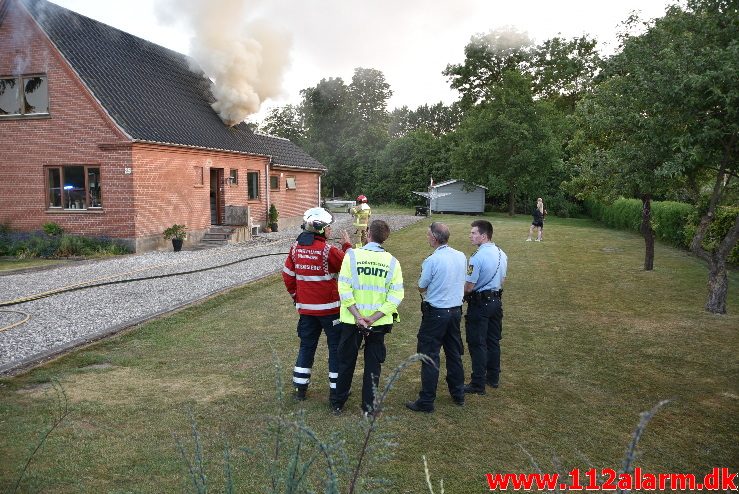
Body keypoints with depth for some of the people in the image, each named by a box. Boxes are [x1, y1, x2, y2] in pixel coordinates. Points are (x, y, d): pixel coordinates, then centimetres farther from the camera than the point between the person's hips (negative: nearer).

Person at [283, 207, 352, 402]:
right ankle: (337, 389, 15)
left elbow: (288, 276, 8)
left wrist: (296, 296, 20)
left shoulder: (296, 248, 0)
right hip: (329, 309, -5)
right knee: (336, 347, 8)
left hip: (305, 308, 5)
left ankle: (300, 389, 22)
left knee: (307, 345, 17)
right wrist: (347, 245, 4)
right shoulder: (329, 250, -18)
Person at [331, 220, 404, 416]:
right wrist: (374, 318, -14)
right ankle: (369, 406, 22)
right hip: (379, 323, 1)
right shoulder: (392, 262, -4)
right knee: (373, 363, 15)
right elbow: (396, 295, -11)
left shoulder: (352, 255, -10)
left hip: (352, 320, 0)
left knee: (346, 362, 15)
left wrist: (358, 316, -14)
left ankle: (337, 404, 28)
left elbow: (344, 289, -15)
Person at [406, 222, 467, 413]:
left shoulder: (432, 260, -19)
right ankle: (458, 394, 31)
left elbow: (421, 288, -7)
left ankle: (426, 402, 7)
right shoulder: (461, 257, 0)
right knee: (454, 353, 19)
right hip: (456, 310, 7)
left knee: (430, 356, 1)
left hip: (435, 313, -6)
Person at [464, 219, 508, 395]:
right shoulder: (502, 254, 4)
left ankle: (478, 384, 8)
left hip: (479, 304, -8)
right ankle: (493, 377, 30)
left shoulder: (477, 257, -22)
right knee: (493, 341, 18)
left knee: (477, 344, 1)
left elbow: (469, 287, -21)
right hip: (496, 301, 8)